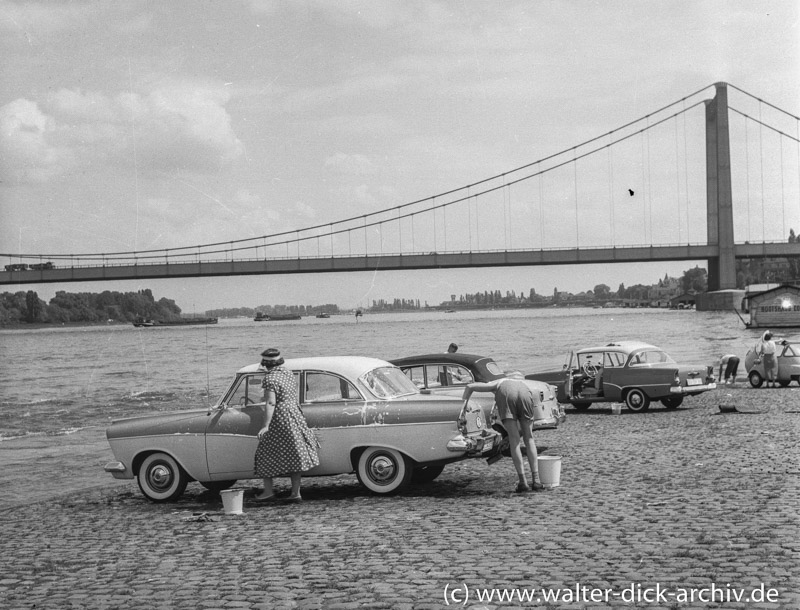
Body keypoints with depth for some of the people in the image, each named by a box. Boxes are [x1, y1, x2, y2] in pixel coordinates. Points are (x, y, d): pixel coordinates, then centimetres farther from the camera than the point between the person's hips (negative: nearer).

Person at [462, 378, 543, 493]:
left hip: (505, 396, -1)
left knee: (514, 440, 7)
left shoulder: (496, 384, 41)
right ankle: (536, 481, 10)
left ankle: (523, 482, 2)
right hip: (524, 395, 1)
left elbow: (469, 386, 30)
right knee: (529, 438, 15)